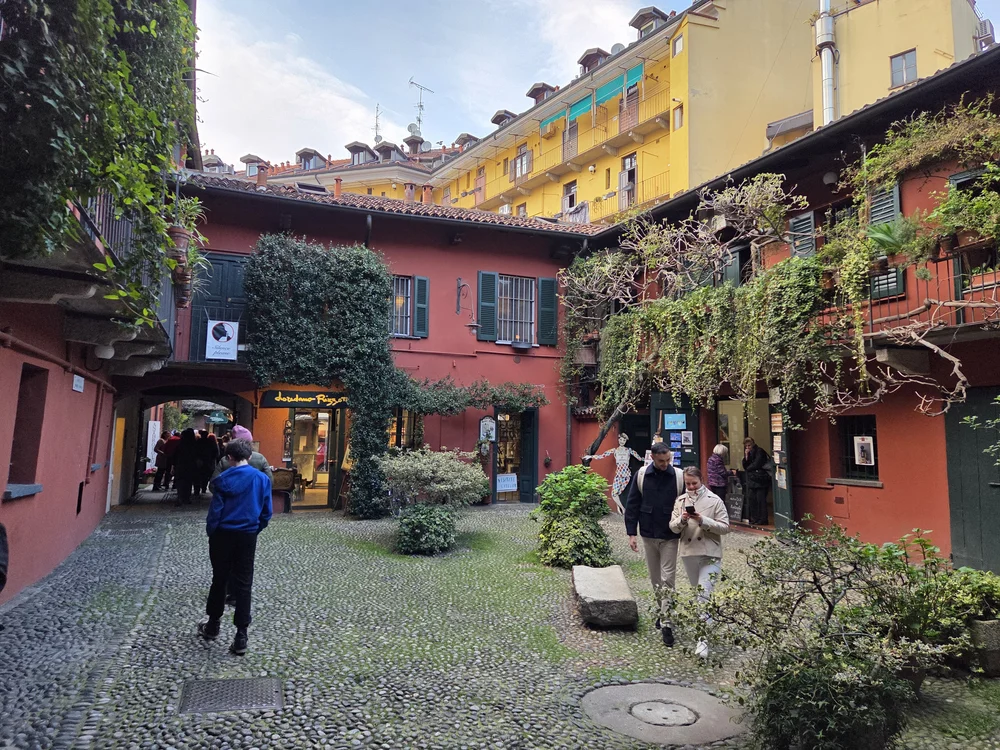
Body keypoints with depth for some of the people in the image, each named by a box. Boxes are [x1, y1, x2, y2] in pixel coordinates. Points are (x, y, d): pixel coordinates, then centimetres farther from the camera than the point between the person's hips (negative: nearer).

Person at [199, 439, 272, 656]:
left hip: (224, 535, -1)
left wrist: (210, 533, 5)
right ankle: (241, 636, 3)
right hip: (248, 537, 1)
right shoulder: (262, 479, -2)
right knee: (243, 585, 4)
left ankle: (213, 625, 31)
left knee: (219, 580, 16)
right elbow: (266, 512, 1)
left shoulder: (223, 479, -9)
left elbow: (215, 510, -8)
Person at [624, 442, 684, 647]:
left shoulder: (678, 476, -8)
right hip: (648, 535, 2)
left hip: (670, 537, -2)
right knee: (655, 579, 14)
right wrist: (631, 533, -3)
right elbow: (632, 505, 0)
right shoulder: (641, 475, -4)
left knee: (668, 579, -3)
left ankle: (665, 623, 3)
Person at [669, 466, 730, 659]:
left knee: (704, 593, -12)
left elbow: (725, 527, -7)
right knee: (698, 592, 17)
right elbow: (673, 527, 5)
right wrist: (681, 520, -16)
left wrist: (703, 521, -20)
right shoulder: (681, 501, 7)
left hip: (710, 553, -5)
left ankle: (703, 639, -12)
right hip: (688, 552, 5)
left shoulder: (714, 500, -5)